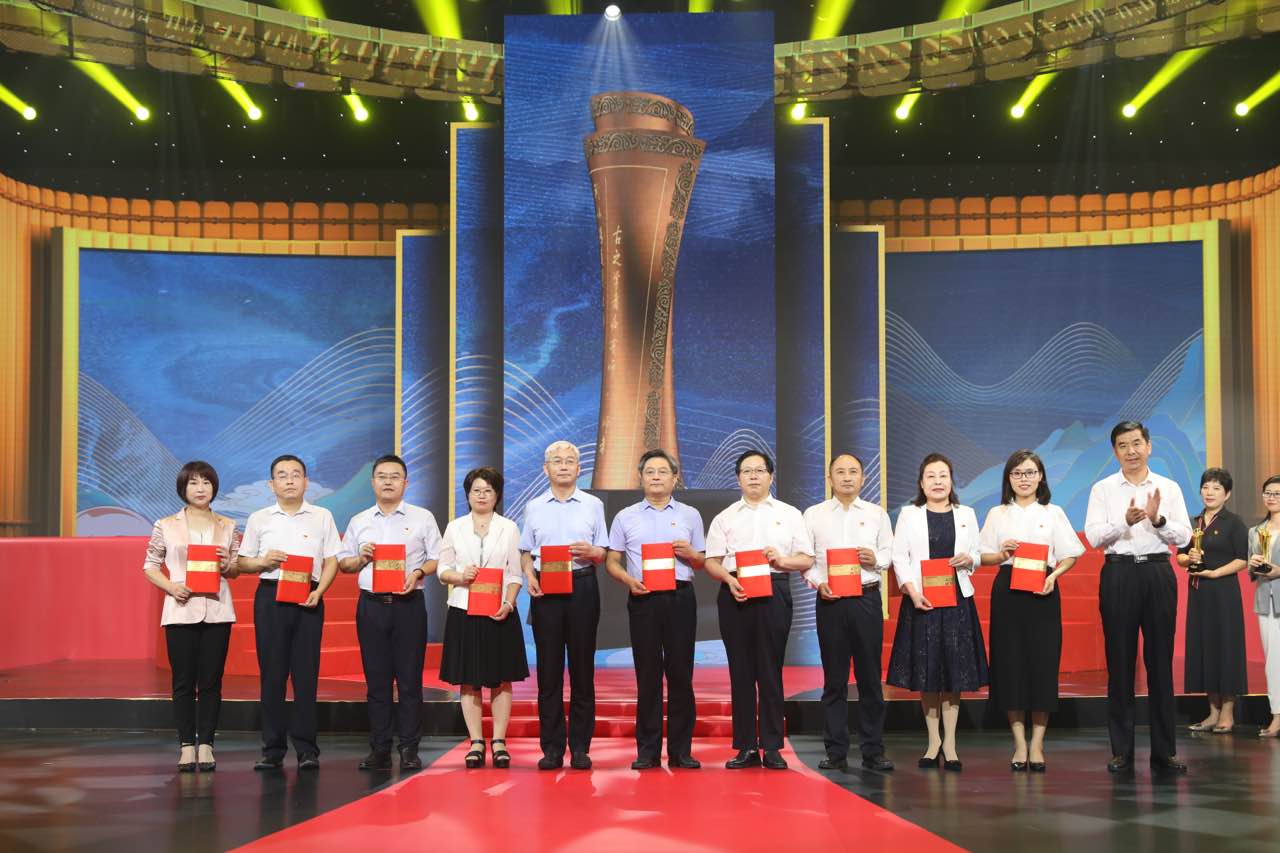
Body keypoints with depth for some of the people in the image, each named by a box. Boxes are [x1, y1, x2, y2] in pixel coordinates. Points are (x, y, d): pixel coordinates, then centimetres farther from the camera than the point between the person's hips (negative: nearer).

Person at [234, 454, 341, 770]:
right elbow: (242, 562, 13)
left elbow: (331, 560, 6)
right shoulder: (259, 519, 11)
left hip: (308, 599, -1)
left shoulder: (322, 517, 10)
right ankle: (272, 749, 6)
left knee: (306, 673, -2)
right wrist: (263, 561, -8)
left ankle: (306, 749, 2)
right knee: (271, 673, 0)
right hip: (270, 596, 1)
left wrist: (318, 591, -9)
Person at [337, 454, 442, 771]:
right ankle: (379, 749, 9)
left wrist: (418, 572, -13)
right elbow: (343, 563, 16)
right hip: (371, 604, 2)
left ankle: (409, 749, 2)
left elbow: (437, 559, 5)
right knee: (376, 679, 4)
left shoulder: (422, 518, 7)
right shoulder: (359, 522, 13)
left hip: (408, 604, -2)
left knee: (409, 679, -3)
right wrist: (361, 558, -4)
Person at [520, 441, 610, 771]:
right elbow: (525, 551, 13)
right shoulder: (534, 507, 11)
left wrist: (589, 551, -14)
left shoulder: (593, 505, 8)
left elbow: (603, 554, 8)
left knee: (582, 666, 0)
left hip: (582, 586, -1)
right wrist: (529, 576, -5)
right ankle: (551, 747, 6)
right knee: (549, 668, 1)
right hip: (545, 589, 1)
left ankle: (580, 747, 6)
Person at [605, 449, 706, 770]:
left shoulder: (690, 515, 13)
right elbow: (612, 561, 11)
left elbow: (702, 562, 15)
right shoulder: (626, 517, 11)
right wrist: (628, 579, -8)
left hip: (680, 597, 0)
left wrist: (689, 553, -6)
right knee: (647, 674, 0)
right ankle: (647, 750, 6)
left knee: (680, 672, 0)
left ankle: (680, 750, 4)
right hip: (643, 598, 0)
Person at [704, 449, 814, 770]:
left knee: (770, 670, -2)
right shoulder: (724, 518, 14)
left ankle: (772, 747, 3)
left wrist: (782, 560, -11)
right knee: (740, 671, 2)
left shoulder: (789, 514, 12)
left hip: (774, 592, -1)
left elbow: (807, 559, 8)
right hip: (735, 593, 1)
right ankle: (746, 747, 7)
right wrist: (729, 579, -10)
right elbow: (711, 561, 9)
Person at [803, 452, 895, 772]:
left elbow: (889, 552, 11)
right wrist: (818, 582, -9)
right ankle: (836, 752, 9)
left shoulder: (877, 514, 10)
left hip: (867, 598, 0)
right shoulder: (814, 515, 8)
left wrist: (876, 560, -9)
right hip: (830, 600, 0)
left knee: (870, 677, 2)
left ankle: (873, 751, 8)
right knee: (834, 678, 3)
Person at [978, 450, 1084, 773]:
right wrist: (1002, 554, -12)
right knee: (1010, 663, -1)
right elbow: (984, 557, 8)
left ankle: (1037, 744, 6)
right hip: (1007, 591, 1)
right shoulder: (997, 514, 9)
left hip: (1042, 591, 0)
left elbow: (1069, 556, 6)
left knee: (1043, 662, -3)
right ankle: (1019, 743, 8)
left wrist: (1054, 575, -11)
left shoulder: (1053, 513, 8)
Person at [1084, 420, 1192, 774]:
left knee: (1160, 662, 3)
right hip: (1119, 574, -1)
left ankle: (1164, 752, 9)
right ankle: (1121, 751, 9)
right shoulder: (1103, 489, 5)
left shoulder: (1168, 488, 8)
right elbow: (1093, 536, -5)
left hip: (1159, 573, 1)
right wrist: (1126, 521, -21)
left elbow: (1184, 536, 1)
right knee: (1120, 662, 2)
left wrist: (1158, 520, -17)